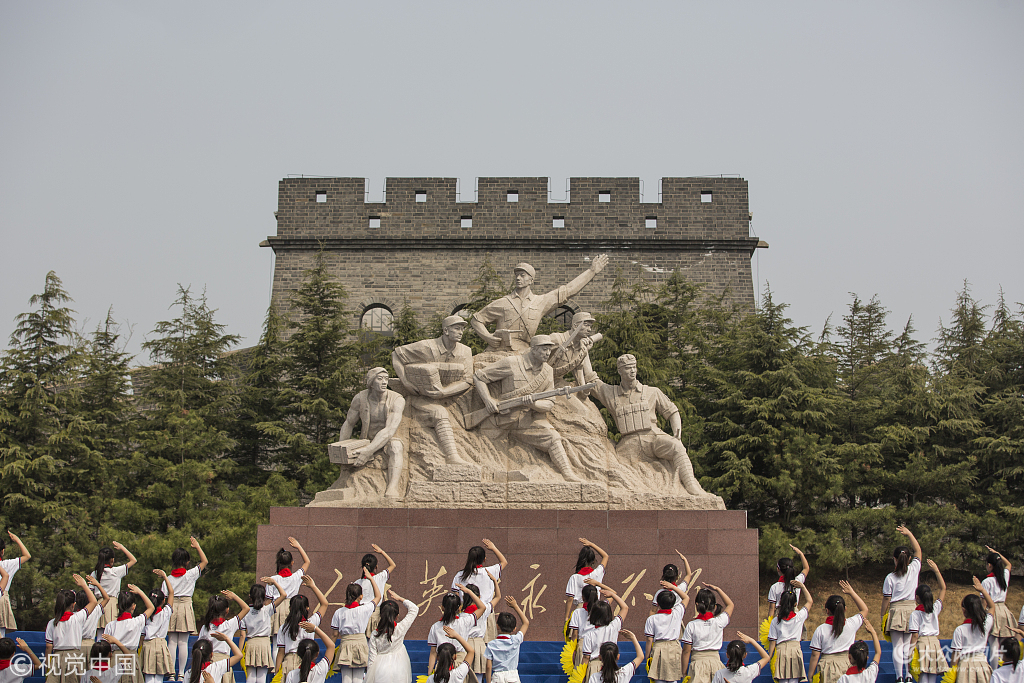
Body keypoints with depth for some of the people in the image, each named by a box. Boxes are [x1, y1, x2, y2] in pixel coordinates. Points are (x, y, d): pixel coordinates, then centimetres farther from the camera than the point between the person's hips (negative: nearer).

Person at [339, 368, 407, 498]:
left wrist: (368, 451, -39)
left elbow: (390, 430, -28)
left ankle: (393, 489, -59)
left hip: (387, 443, -4)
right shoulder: (360, 398, -8)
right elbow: (348, 424, 7)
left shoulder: (397, 400, -17)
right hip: (367, 441, 5)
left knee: (396, 446, -39)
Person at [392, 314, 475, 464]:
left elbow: (467, 381, -4)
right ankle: (452, 455, -41)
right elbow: (396, 354, -3)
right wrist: (406, 382, -11)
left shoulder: (465, 352, 4)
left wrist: (444, 392, -19)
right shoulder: (427, 347, -9)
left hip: (447, 399, 6)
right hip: (422, 398, -6)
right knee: (440, 413, -32)